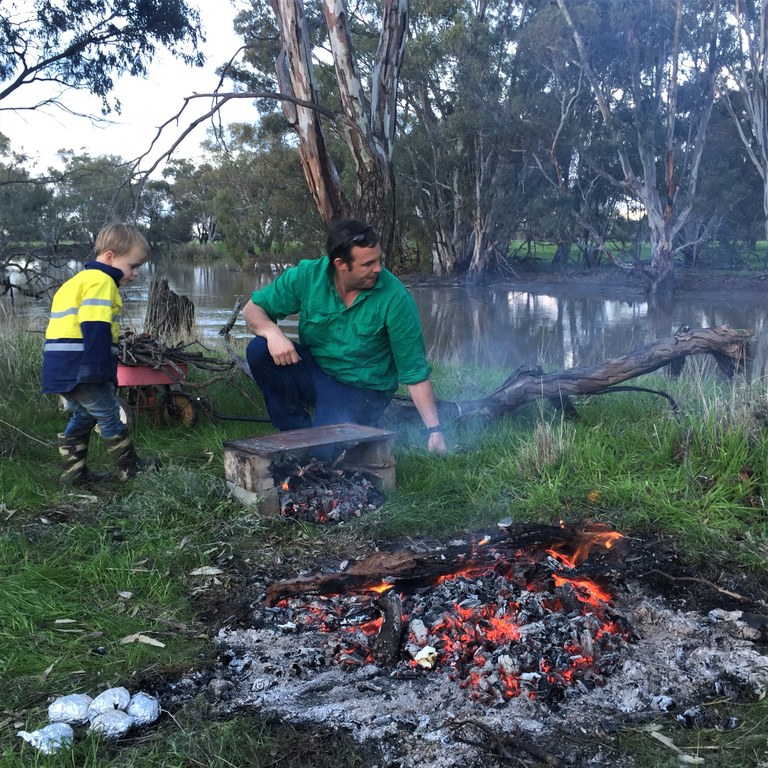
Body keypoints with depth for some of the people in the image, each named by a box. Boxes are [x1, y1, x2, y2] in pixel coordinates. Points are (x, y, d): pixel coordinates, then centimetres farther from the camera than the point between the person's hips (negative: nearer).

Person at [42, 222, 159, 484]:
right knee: (109, 416, 3)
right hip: (80, 367, -9)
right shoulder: (101, 281, -12)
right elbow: (95, 329, -22)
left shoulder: (79, 280, 21)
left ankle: (73, 472, 22)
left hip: (60, 367, 9)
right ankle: (130, 467, 15)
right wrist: (102, 371, -24)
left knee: (82, 417, 19)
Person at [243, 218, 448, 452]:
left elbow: (415, 371, -14)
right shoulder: (307, 276, -12)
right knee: (259, 350, -21)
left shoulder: (396, 299, -19)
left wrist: (434, 429, -18)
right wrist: (272, 332, -28)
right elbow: (253, 309, -4)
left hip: (361, 390, -3)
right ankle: (298, 429, -4)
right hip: (314, 370, 3)